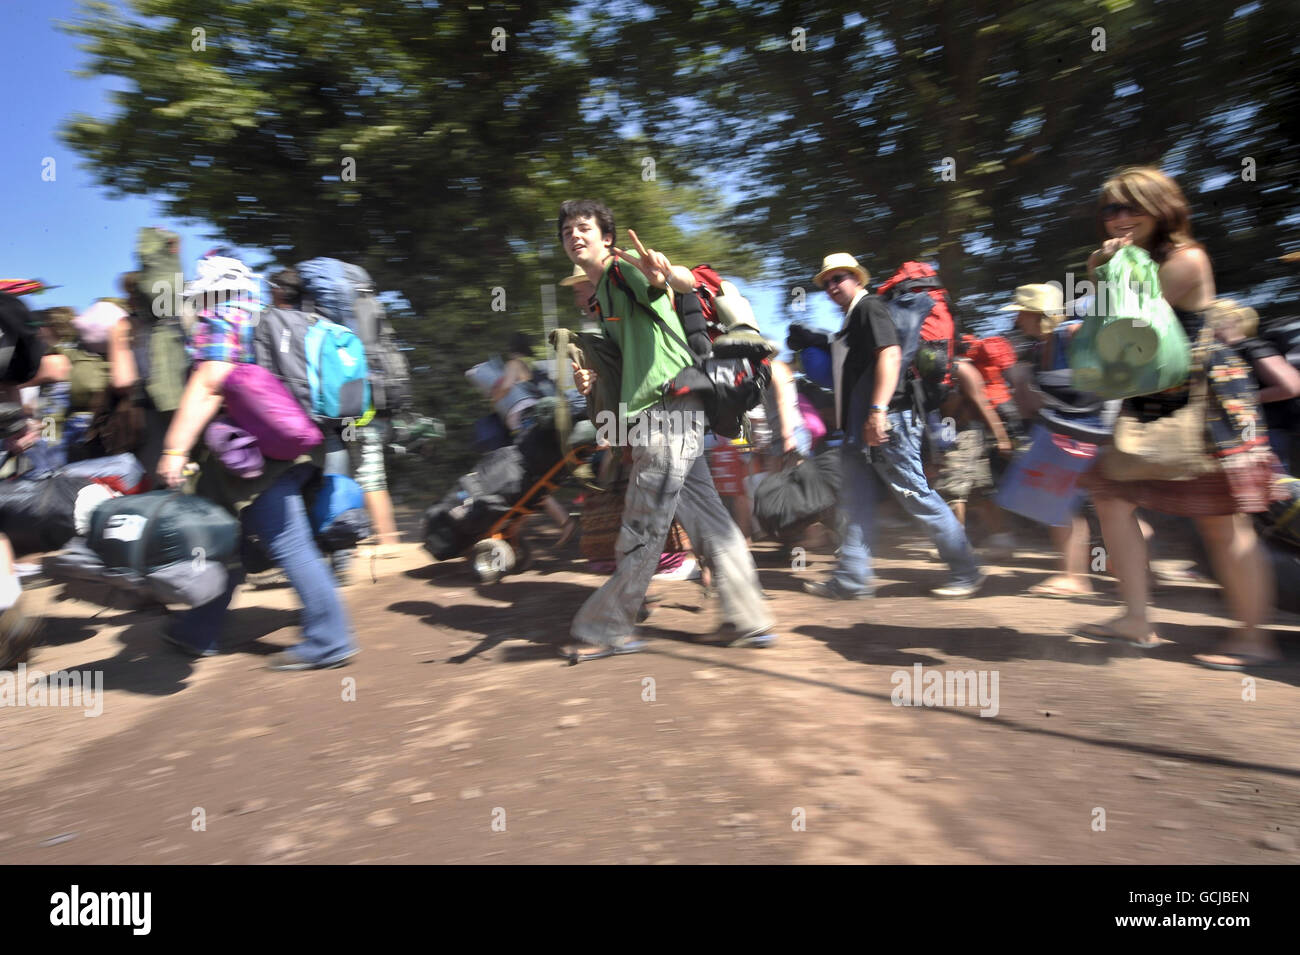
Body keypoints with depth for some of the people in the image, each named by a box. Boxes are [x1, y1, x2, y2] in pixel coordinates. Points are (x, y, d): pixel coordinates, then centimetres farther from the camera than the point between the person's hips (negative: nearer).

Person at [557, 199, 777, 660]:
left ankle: (608, 629, 9)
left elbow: (687, 281, -24)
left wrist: (664, 273, -48)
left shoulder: (625, 269, -4)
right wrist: (594, 379, 11)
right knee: (707, 521, 9)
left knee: (643, 530, -2)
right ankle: (752, 621, 15)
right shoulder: (601, 294, 25)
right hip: (656, 417, 10)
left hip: (669, 410, -10)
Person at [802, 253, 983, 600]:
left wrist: (878, 410, -28)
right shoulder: (851, 319, 22)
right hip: (860, 429, 10)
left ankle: (967, 573, 8)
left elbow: (890, 354, -21)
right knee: (856, 505, 8)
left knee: (918, 498, -4)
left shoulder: (869, 307, -7)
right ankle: (850, 580, 13)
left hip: (886, 424, -10)